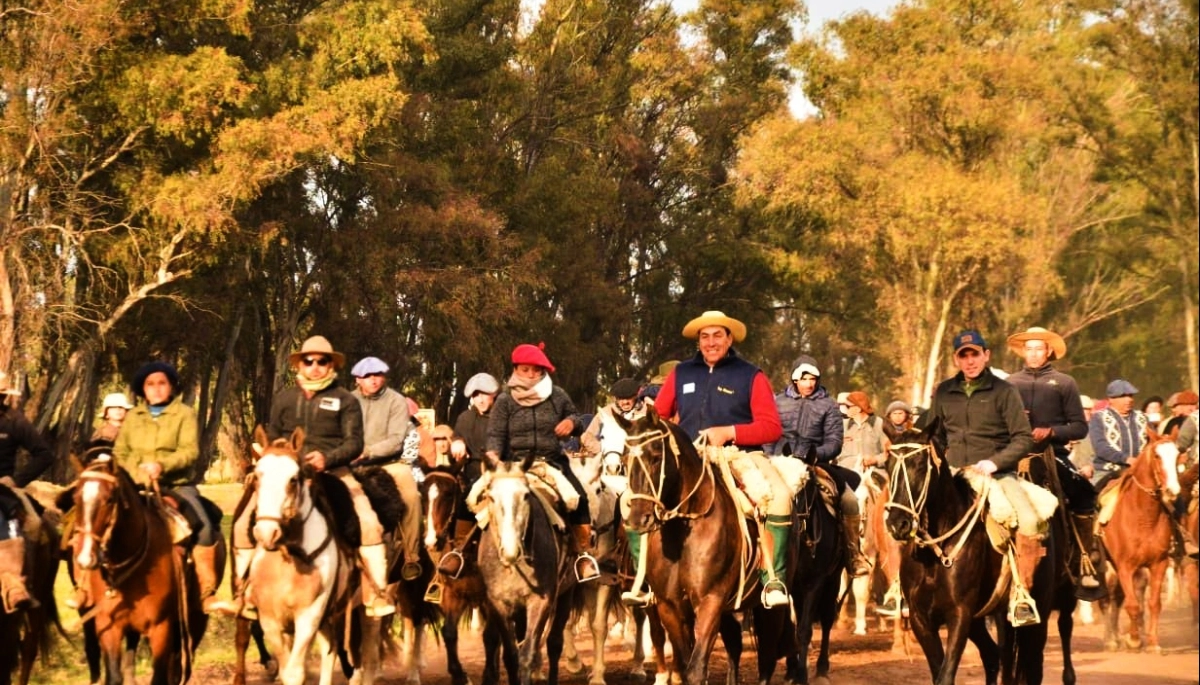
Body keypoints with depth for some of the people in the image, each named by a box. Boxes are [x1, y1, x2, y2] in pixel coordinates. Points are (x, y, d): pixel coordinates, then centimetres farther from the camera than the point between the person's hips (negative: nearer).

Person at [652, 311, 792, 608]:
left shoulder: (751, 376, 7)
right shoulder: (681, 374, 15)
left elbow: (772, 428, -1)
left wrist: (729, 432, -14)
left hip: (739, 454, -2)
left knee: (777, 495, -32)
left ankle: (773, 579, -25)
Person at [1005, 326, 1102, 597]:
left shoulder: (1064, 383, 7)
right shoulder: (1011, 384, 13)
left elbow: (1080, 427, 3)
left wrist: (1050, 432, -13)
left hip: (1053, 455, -2)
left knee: (1083, 495, -22)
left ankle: (1087, 566, -14)